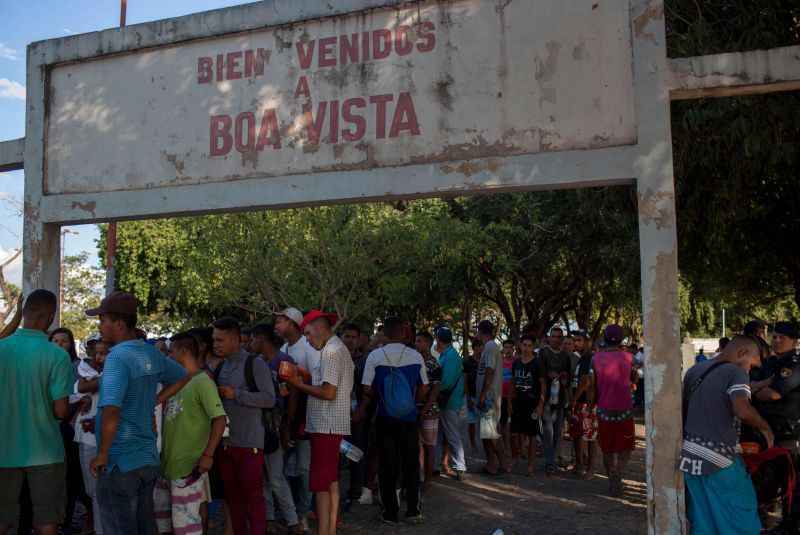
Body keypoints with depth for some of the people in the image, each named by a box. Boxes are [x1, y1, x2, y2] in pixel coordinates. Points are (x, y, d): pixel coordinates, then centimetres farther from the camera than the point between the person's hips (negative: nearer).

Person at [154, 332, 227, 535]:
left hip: (190, 465, -8)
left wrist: (208, 455, -21)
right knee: (162, 515, 18)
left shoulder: (202, 381, -14)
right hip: (168, 461, 8)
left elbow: (220, 419, -18)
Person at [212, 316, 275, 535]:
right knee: (232, 496, 13)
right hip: (224, 442, 6)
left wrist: (236, 394, -17)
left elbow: (270, 399, -13)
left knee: (253, 496, -1)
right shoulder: (220, 367, 13)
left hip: (249, 443, -6)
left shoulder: (255, 364, -7)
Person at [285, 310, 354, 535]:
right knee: (332, 482, 14)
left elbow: (329, 392, -20)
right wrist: (306, 380, 10)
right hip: (333, 425, 10)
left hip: (325, 426, -10)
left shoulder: (330, 351, -13)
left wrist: (299, 384, -9)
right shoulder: (339, 348, 18)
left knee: (321, 484, -8)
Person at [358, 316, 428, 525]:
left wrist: (363, 407, 12)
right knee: (411, 464, 13)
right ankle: (413, 510, 16)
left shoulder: (375, 356, -10)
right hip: (409, 418, 1)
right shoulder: (416, 356, -5)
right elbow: (424, 389, 2)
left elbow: (368, 390, -8)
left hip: (385, 418, -1)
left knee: (388, 465, 9)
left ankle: (390, 512, 15)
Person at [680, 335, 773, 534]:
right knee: (739, 515, 8)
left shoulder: (694, 370, 12)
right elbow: (742, 411, -26)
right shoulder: (736, 372, -9)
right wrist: (765, 427, -9)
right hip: (717, 458, -7)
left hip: (689, 456, 7)